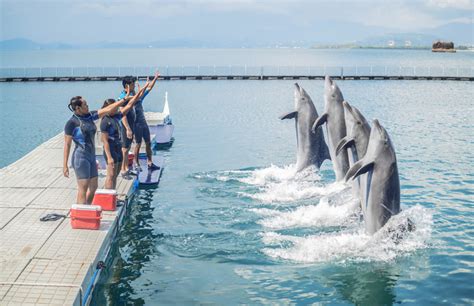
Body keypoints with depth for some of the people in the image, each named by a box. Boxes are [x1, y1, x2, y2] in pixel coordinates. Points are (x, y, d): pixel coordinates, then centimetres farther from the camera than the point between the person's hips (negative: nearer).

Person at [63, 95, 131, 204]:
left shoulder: (89, 116, 8)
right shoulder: (71, 123, -11)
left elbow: (107, 109, 10)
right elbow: (67, 145, -10)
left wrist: (124, 99, 8)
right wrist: (65, 165, -12)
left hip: (91, 157, 8)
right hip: (80, 157, -8)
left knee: (93, 187, 12)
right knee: (83, 189, -9)